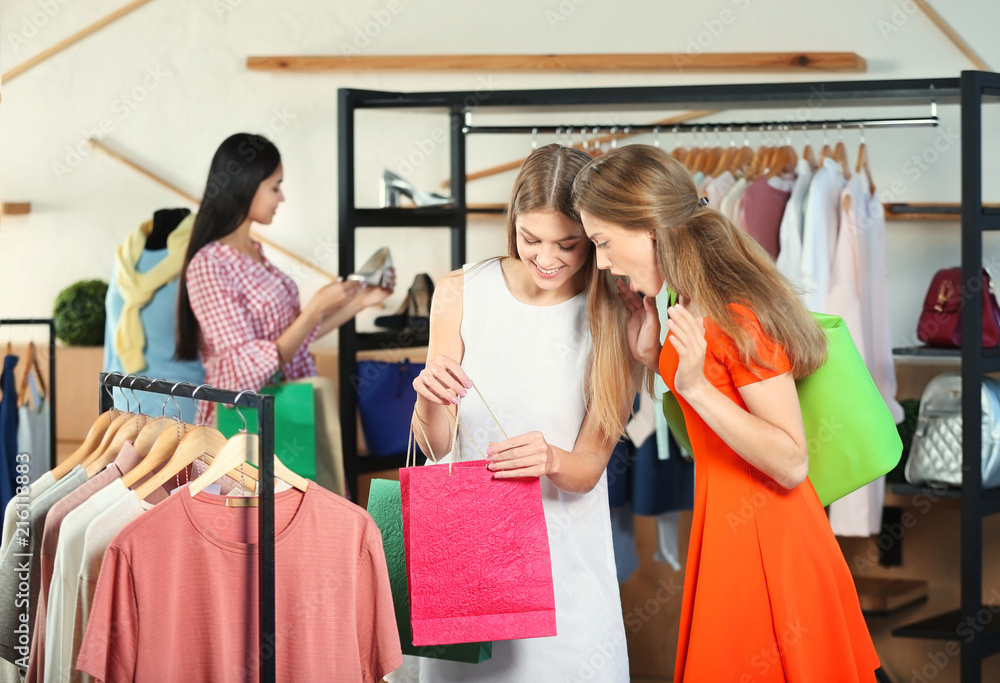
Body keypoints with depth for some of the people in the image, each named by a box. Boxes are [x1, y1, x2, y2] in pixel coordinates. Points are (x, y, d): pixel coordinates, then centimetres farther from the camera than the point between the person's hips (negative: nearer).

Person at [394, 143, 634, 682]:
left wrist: (552, 459, -30)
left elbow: (589, 467, -7)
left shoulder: (617, 318, -9)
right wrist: (429, 401, -24)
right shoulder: (460, 294, -6)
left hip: (561, 552, -1)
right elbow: (435, 446, -2)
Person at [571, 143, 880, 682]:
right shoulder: (694, 305, 8)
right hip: (730, 527, 9)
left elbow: (792, 464, -21)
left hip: (759, 544, -9)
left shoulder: (737, 317, -21)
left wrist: (696, 388, -29)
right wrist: (649, 351, 5)